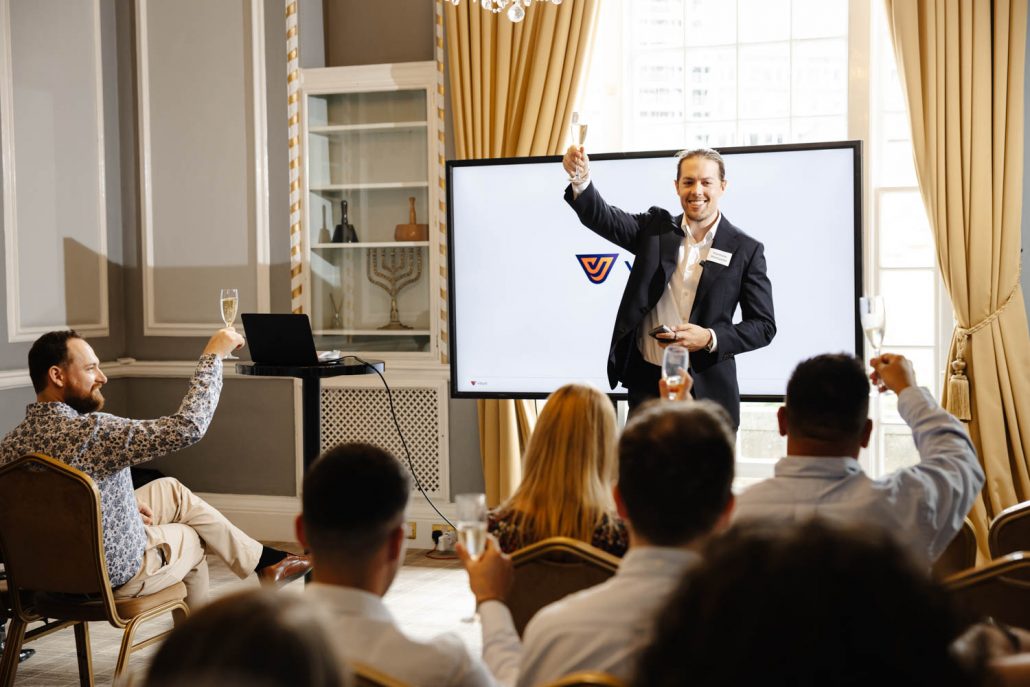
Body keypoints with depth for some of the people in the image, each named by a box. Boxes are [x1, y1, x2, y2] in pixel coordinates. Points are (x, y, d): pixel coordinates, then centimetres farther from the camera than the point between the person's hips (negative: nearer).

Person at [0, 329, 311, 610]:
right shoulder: (90, 431, -32)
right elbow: (188, 427, -31)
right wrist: (213, 355, -20)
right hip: (116, 577, -7)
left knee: (170, 490, 20)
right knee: (191, 537, 23)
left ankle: (265, 560, 32)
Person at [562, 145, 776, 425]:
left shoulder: (745, 250, 0)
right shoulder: (655, 228, 7)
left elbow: (764, 325, 0)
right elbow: (602, 217, -8)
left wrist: (710, 338, -15)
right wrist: (581, 181, -28)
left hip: (706, 388, -1)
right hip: (646, 380, 1)